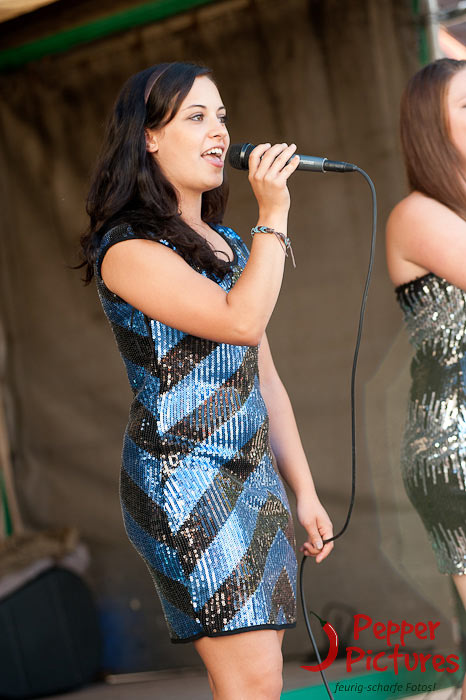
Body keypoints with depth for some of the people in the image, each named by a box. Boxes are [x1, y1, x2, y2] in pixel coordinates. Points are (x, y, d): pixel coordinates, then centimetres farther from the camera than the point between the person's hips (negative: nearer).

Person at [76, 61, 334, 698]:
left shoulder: (228, 243, 16)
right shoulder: (128, 250, -10)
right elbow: (241, 319, -24)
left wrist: (304, 492, 17)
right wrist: (274, 214, -14)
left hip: (255, 478, 8)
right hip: (184, 483, -8)